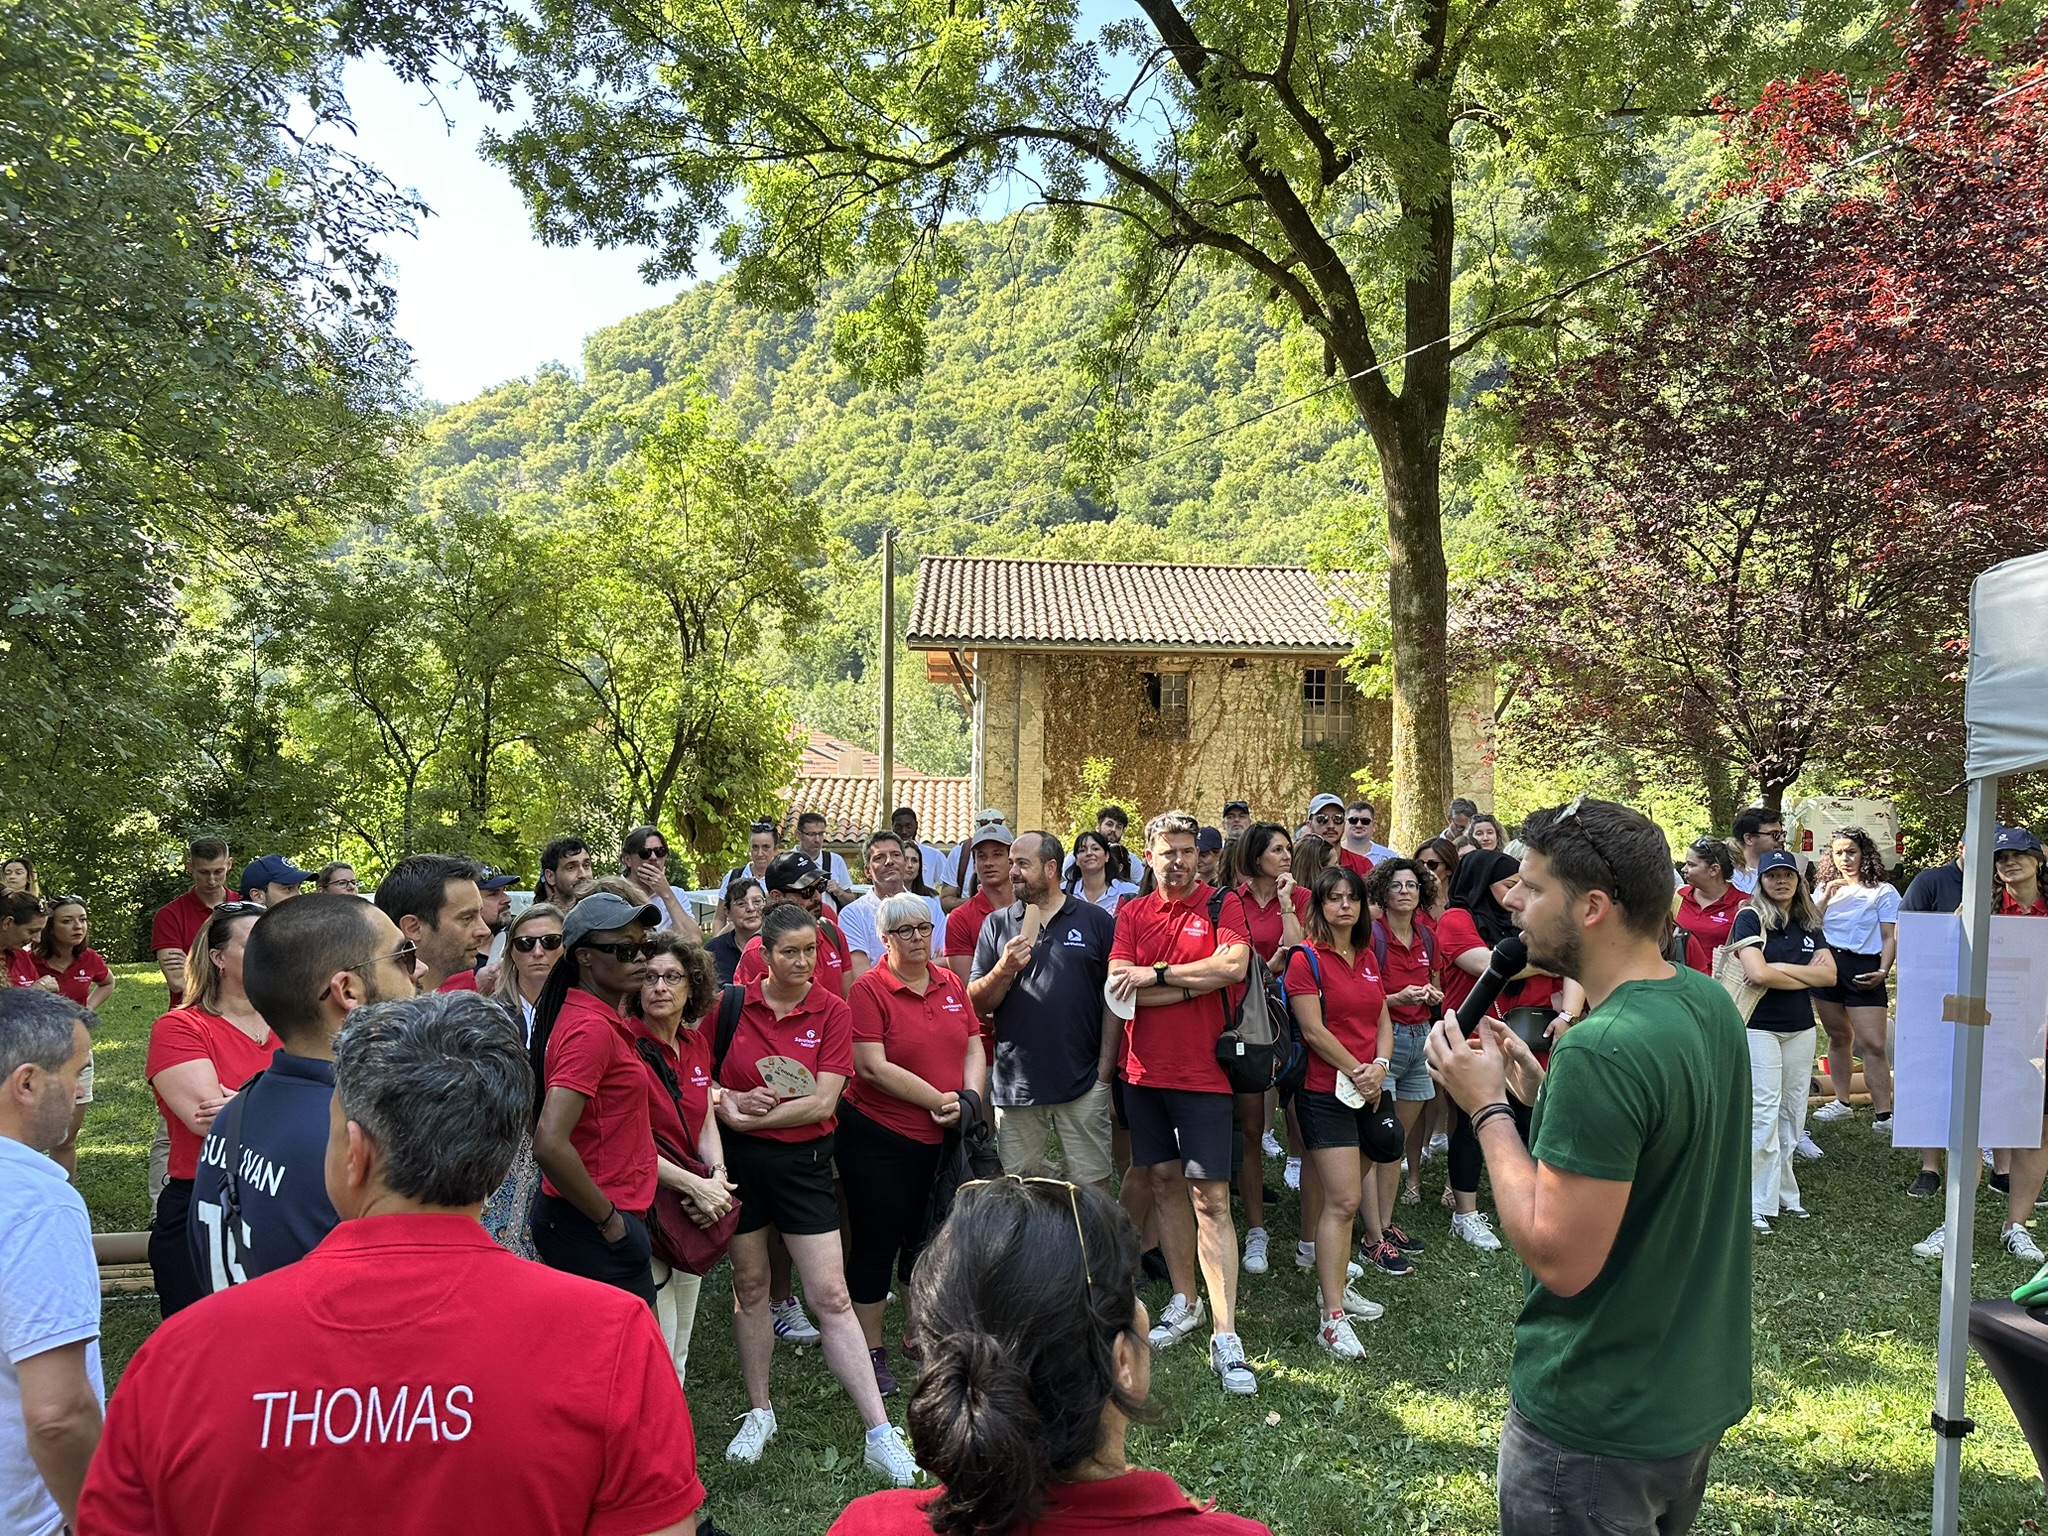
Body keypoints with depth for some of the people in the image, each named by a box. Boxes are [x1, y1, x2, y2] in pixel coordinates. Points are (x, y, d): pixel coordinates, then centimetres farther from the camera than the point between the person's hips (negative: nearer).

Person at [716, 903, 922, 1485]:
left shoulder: (832, 1011, -6)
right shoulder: (734, 1005, -3)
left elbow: (823, 1102, -12)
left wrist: (753, 1117, -13)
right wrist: (729, 1102, -15)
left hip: (803, 1160, -2)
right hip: (738, 1158, 2)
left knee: (832, 1296, -3)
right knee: (749, 1284, 14)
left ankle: (880, 1437, 1)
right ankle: (759, 1412, 33)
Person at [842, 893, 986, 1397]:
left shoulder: (952, 984, 6)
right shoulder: (869, 989, -12)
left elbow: (974, 1048, 8)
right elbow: (873, 1067, -19)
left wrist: (969, 1099, -10)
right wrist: (939, 1100, -18)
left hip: (941, 1139, 6)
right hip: (879, 1136, -6)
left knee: (927, 1241, 17)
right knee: (877, 1243, 5)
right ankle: (872, 1352, 17)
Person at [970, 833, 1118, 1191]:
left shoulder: (1096, 921, 2)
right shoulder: (997, 924, 8)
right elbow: (977, 1003, 6)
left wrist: (1105, 1071, -3)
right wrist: (1004, 969, -12)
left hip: (1083, 1084, -2)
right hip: (1015, 1085, 2)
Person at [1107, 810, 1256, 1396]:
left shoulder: (1223, 905, -2)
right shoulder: (1132, 913, 6)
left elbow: (1234, 965, -21)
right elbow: (1119, 988, -6)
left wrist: (1156, 974, -14)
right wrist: (1195, 981, -11)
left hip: (1203, 1076, -4)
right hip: (1145, 1073, 4)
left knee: (1210, 1200, -4)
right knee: (1164, 1183, 14)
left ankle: (1226, 1337, -2)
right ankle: (1184, 1302, 30)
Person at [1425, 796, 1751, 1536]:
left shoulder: (1600, 1051, -30)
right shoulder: (1710, 1003, -1)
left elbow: (1561, 1259, -28)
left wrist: (1487, 1106, -20)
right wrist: (1539, 1088, 2)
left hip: (1599, 1425, -8)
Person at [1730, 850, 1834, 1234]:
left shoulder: (1808, 924, 10)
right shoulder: (1750, 918, -7)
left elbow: (1829, 974, -2)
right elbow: (1758, 974, -20)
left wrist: (1780, 968, -14)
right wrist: (1805, 977, -8)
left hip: (1801, 1029, 6)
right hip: (1759, 1027, -6)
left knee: (1793, 1112, 9)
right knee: (1764, 1112, -7)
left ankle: (1784, 1192, 20)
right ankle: (1759, 1203, -1)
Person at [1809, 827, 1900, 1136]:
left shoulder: (1884, 892, 5)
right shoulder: (1826, 888, 16)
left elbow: (1890, 937, 0)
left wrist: (1883, 971, -12)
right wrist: (1825, 899, -4)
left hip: (1863, 969, -4)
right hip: (1827, 965, 4)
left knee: (1873, 1044, -10)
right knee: (1838, 1038, 12)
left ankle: (1883, 1115, -10)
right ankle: (1841, 1103, 22)